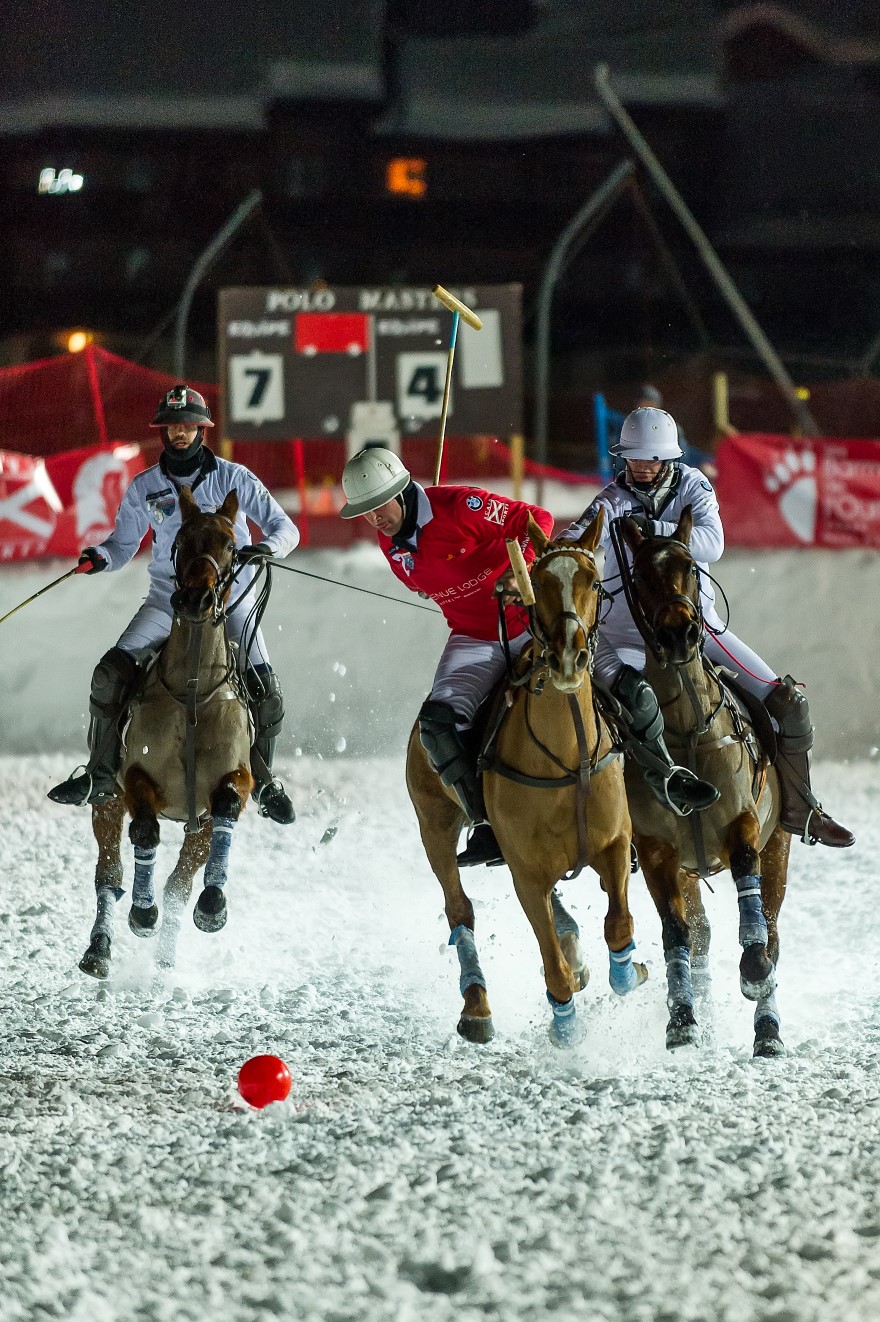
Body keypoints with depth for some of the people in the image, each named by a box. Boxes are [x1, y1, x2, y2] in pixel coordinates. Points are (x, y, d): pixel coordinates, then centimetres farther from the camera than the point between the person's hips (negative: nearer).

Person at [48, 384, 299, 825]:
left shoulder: (233, 479, -3)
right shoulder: (144, 488, 3)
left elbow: (285, 528, 0)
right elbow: (123, 544, 11)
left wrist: (270, 546, -24)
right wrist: (100, 557, -12)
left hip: (229, 601, -2)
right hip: (168, 601, 2)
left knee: (266, 692, -16)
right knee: (111, 673, -18)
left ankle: (263, 780, 8)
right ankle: (101, 773, -5)